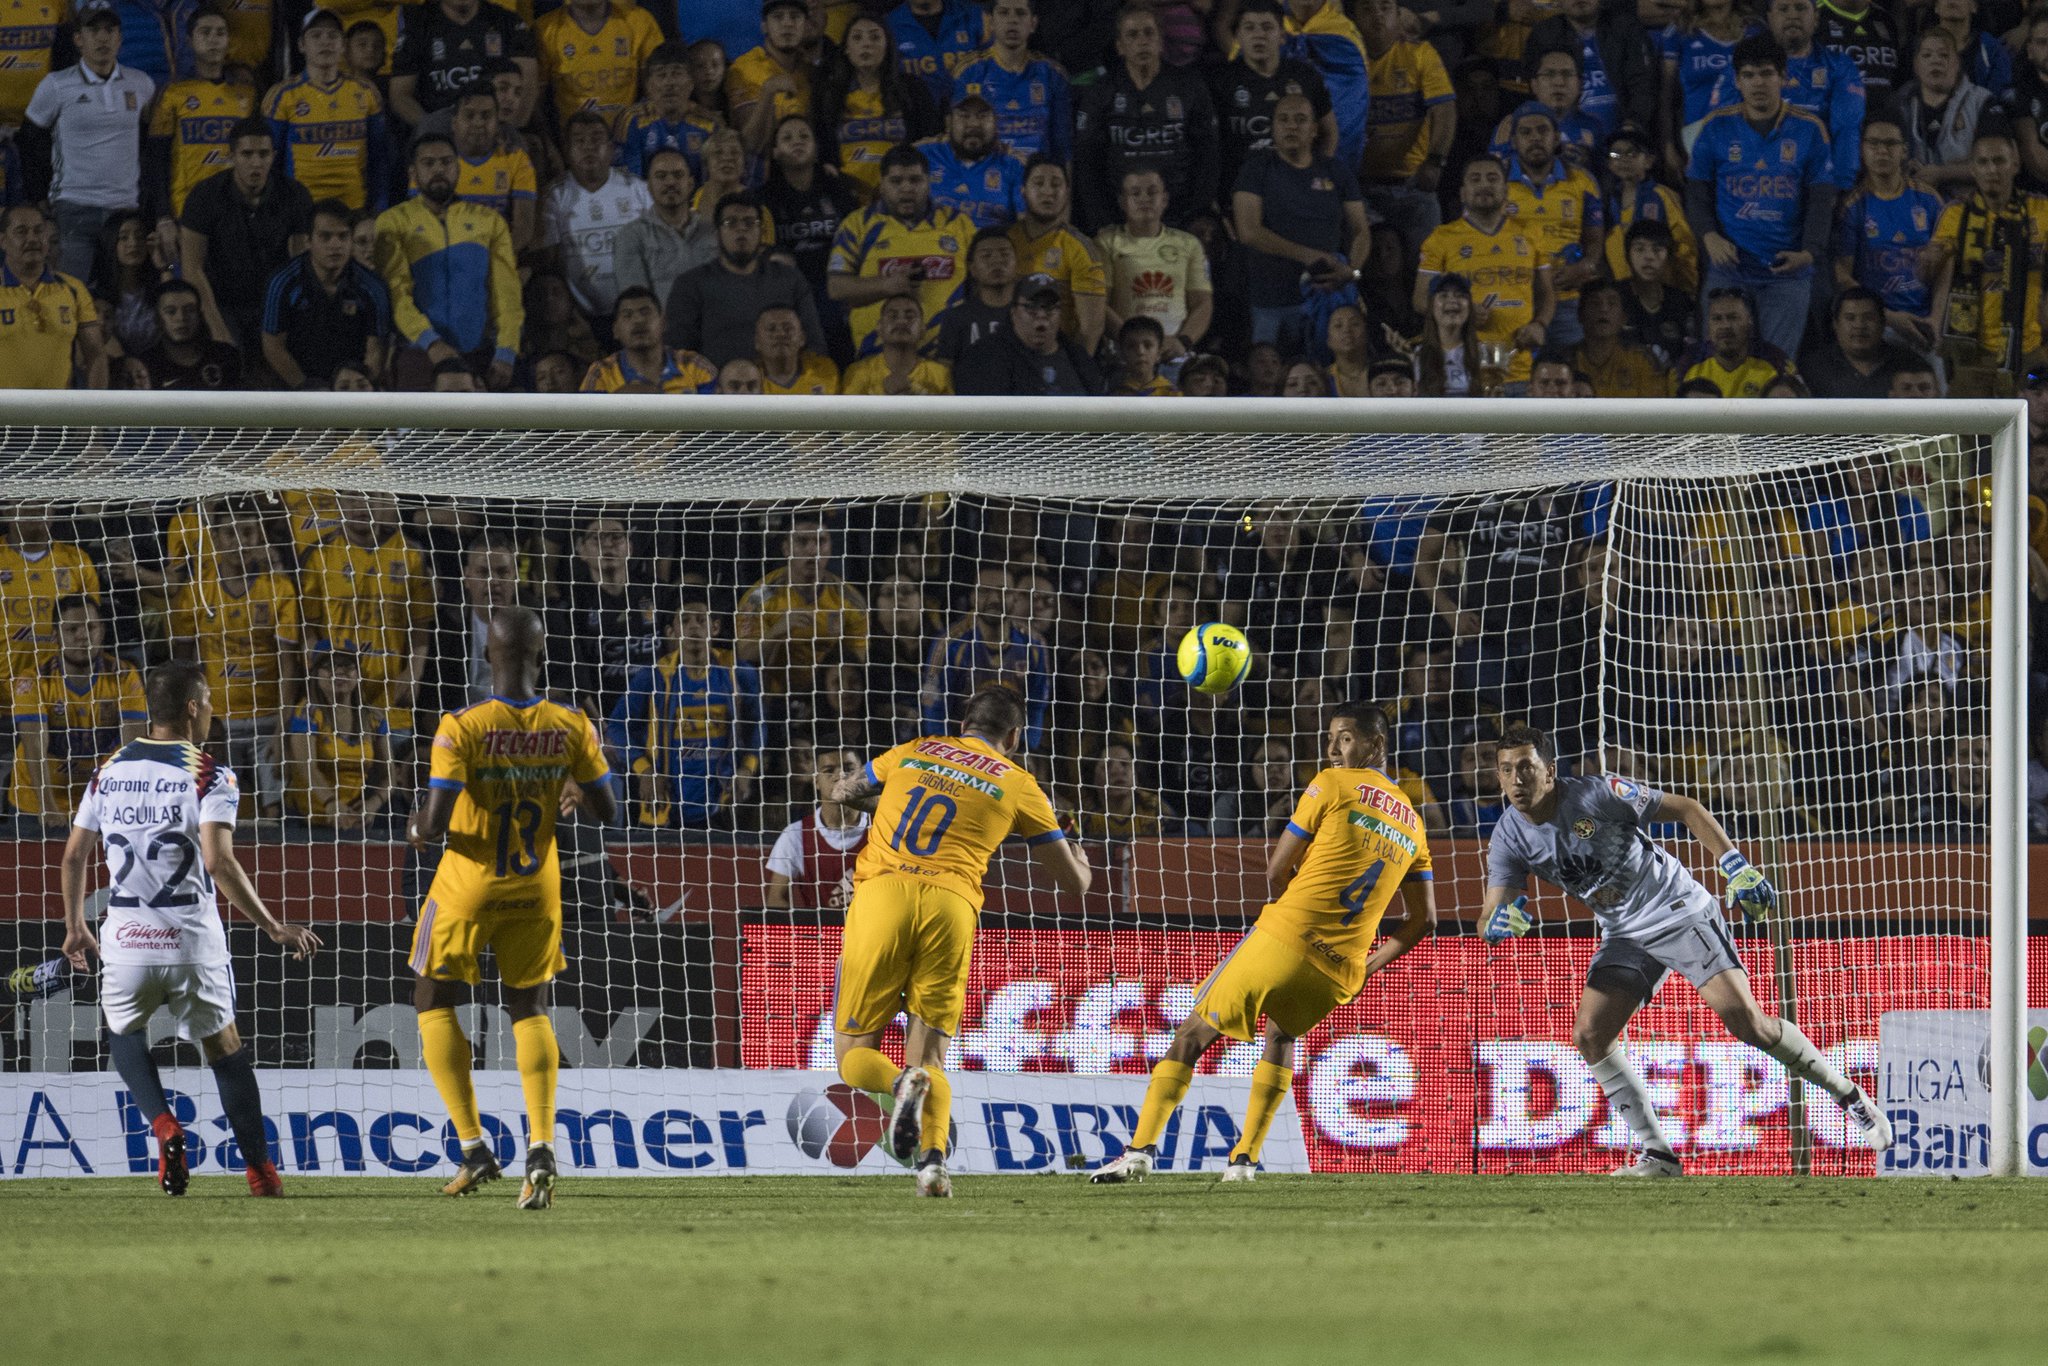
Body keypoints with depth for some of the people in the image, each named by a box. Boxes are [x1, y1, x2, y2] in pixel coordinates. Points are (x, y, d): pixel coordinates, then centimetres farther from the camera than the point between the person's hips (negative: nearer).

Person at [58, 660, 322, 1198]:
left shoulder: (109, 770, 6)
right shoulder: (208, 775, -8)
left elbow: (75, 856, 11)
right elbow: (219, 862, -19)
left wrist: (75, 926, 26)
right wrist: (274, 927, -13)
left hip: (126, 939, 2)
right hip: (192, 941, -2)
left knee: (125, 1034, 26)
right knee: (224, 1047, 16)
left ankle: (163, 1125, 0)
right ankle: (259, 1169, 14)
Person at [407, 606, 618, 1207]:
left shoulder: (461, 728, -19)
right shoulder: (570, 728, -8)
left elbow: (435, 822, -21)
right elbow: (607, 812, -1)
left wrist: (416, 829, 2)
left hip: (468, 886, -3)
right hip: (535, 888, 3)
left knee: (435, 1003, 14)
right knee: (530, 1009, 15)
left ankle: (473, 1146, 6)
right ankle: (541, 1144, -4)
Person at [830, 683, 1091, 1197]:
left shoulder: (912, 753, 21)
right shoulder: (1016, 783, 16)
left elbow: (844, 793, 39)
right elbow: (1075, 883, 23)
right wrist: (1081, 860, 46)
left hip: (881, 891, 0)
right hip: (950, 905, 0)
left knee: (853, 1055, 8)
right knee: (930, 1057, 7)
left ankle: (902, 1084, -27)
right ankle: (932, 1159, -22)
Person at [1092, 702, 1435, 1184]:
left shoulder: (1333, 785, 0)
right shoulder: (1412, 826, 17)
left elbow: (1277, 872, 1)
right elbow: (1424, 920, 19)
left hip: (1285, 939, -5)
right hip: (1339, 976, 5)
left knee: (1193, 1035, 3)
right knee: (1282, 1036, 32)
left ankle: (1142, 1148, -8)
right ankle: (1245, 1157, 20)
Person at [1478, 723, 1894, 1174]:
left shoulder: (1598, 794, -19)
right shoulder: (1510, 838, -6)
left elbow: (1684, 809, -10)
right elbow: (1488, 919, -12)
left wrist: (1735, 866, -18)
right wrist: (1498, 920, -37)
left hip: (1678, 912, -5)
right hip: (1624, 936, 5)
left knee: (1747, 1022, -16)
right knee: (1589, 1035, -13)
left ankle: (1851, 1098, 1)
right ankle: (1658, 1155, -7)